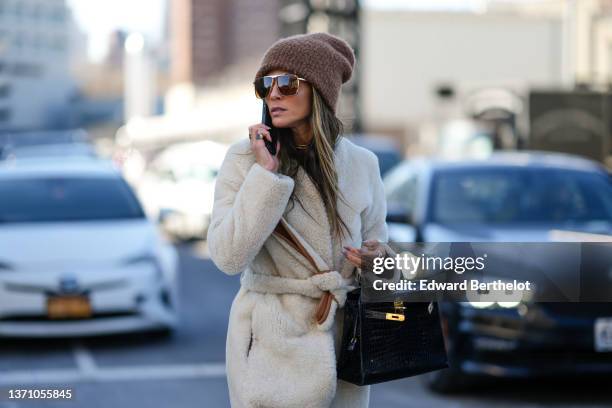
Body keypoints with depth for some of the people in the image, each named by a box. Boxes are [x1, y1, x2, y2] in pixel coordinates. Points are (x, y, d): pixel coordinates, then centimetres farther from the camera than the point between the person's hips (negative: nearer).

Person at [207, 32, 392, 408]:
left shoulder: (361, 163, 2)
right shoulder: (245, 158, -7)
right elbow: (228, 257, -17)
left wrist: (375, 258, -8)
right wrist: (266, 174, -19)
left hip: (343, 335, 3)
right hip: (272, 343, -3)